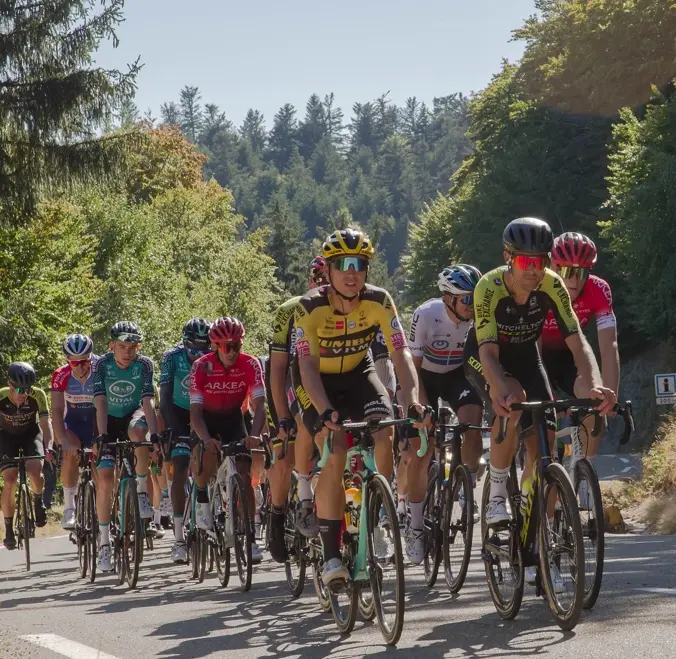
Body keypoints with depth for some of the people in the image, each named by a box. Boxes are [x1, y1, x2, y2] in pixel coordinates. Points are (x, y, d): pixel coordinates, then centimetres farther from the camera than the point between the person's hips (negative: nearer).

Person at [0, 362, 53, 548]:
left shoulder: (38, 395, -27)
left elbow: (45, 424, -26)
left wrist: (48, 448, -42)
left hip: (31, 433, 0)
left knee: (34, 470, -27)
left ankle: (38, 501, 5)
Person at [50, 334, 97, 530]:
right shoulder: (61, 376, -20)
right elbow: (56, 410, -24)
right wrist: (63, 441, -36)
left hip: (97, 420, 0)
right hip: (73, 421, 0)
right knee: (70, 454, -27)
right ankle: (69, 508, -22)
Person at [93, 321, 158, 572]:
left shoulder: (144, 364, -20)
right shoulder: (101, 365, -20)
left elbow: (148, 402, -26)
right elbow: (101, 403, -27)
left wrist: (154, 434, -38)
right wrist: (102, 436, -39)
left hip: (134, 414, 0)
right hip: (110, 420, 0)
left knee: (137, 431, -38)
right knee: (105, 478, -13)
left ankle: (142, 490, -21)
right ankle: (104, 540, -3)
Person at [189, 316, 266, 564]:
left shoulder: (250, 364, -22)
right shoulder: (201, 367, -25)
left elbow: (259, 404, -28)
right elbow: (195, 411, -28)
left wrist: (255, 434, -47)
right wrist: (206, 439, -46)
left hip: (233, 419, 1)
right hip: (207, 419, -1)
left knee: (244, 474, -13)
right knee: (207, 457, -30)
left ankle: (250, 537, -8)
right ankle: (202, 500, 1)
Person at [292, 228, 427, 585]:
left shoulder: (379, 302, -22)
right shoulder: (310, 308, -29)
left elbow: (401, 354, -27)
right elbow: (308, 365, -35)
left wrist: (413, 399, -44)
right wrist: (325, 411, -51)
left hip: (357, 373, 3)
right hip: (317, 381, -3)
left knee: (385, 435, -23)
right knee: (335, 453, -22)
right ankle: (330, 554, -15)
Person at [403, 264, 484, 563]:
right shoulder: (426, 315, -30)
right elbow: (412, 366, -26)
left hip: (458, 374, 2)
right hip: (424, 376, -2)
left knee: (473, 424, -27)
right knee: (420, 451, -10)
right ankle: (414, 526, 4)